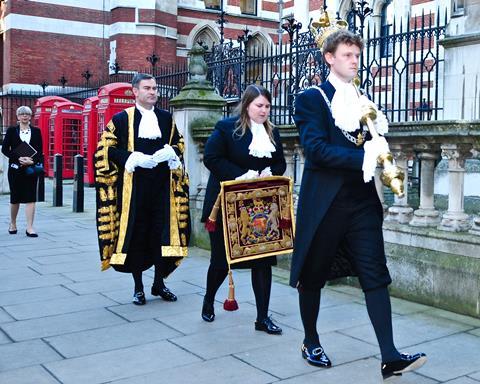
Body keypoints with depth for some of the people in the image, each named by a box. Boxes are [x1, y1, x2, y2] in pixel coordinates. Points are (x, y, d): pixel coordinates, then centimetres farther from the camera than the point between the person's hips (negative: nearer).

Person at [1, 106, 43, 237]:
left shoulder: (36, 131, 6)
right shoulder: (11, 131, 5)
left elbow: (40, 151, 2)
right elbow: (5, 149, -1)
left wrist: (32, 161, -16)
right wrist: (19, 158, -15)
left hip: (31, 168, 0)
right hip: (15, 168, 0)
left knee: (31, 198, -7)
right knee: (15, 198, 9)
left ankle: (29, 227, -5)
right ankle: (12, 224, 28)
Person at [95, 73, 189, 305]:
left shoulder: (166, 118, 12)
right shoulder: (122, 118, 1)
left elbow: (179, 144, 18)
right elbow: (108, 149, -2)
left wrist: (169, 153, -5)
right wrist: (133, 158, -15)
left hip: (162, 184, 3)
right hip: (133, 185, -3)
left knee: (163, 231, 3)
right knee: (135, 233, 1)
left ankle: (159, 283, 18)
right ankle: (138, 287, 13)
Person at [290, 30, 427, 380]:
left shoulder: (365, 100, 14)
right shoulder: (311, 98, -3)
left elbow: (374, 144, 18)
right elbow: (316, 148, -17)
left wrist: (380, 149, -6)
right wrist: (363, 157, -24)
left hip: (362, 200, 5)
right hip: (324, 202, -4)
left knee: (375, 275, -2)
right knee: (313, 275, 9)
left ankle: (390, 358, 0)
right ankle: (311, 342, 28)